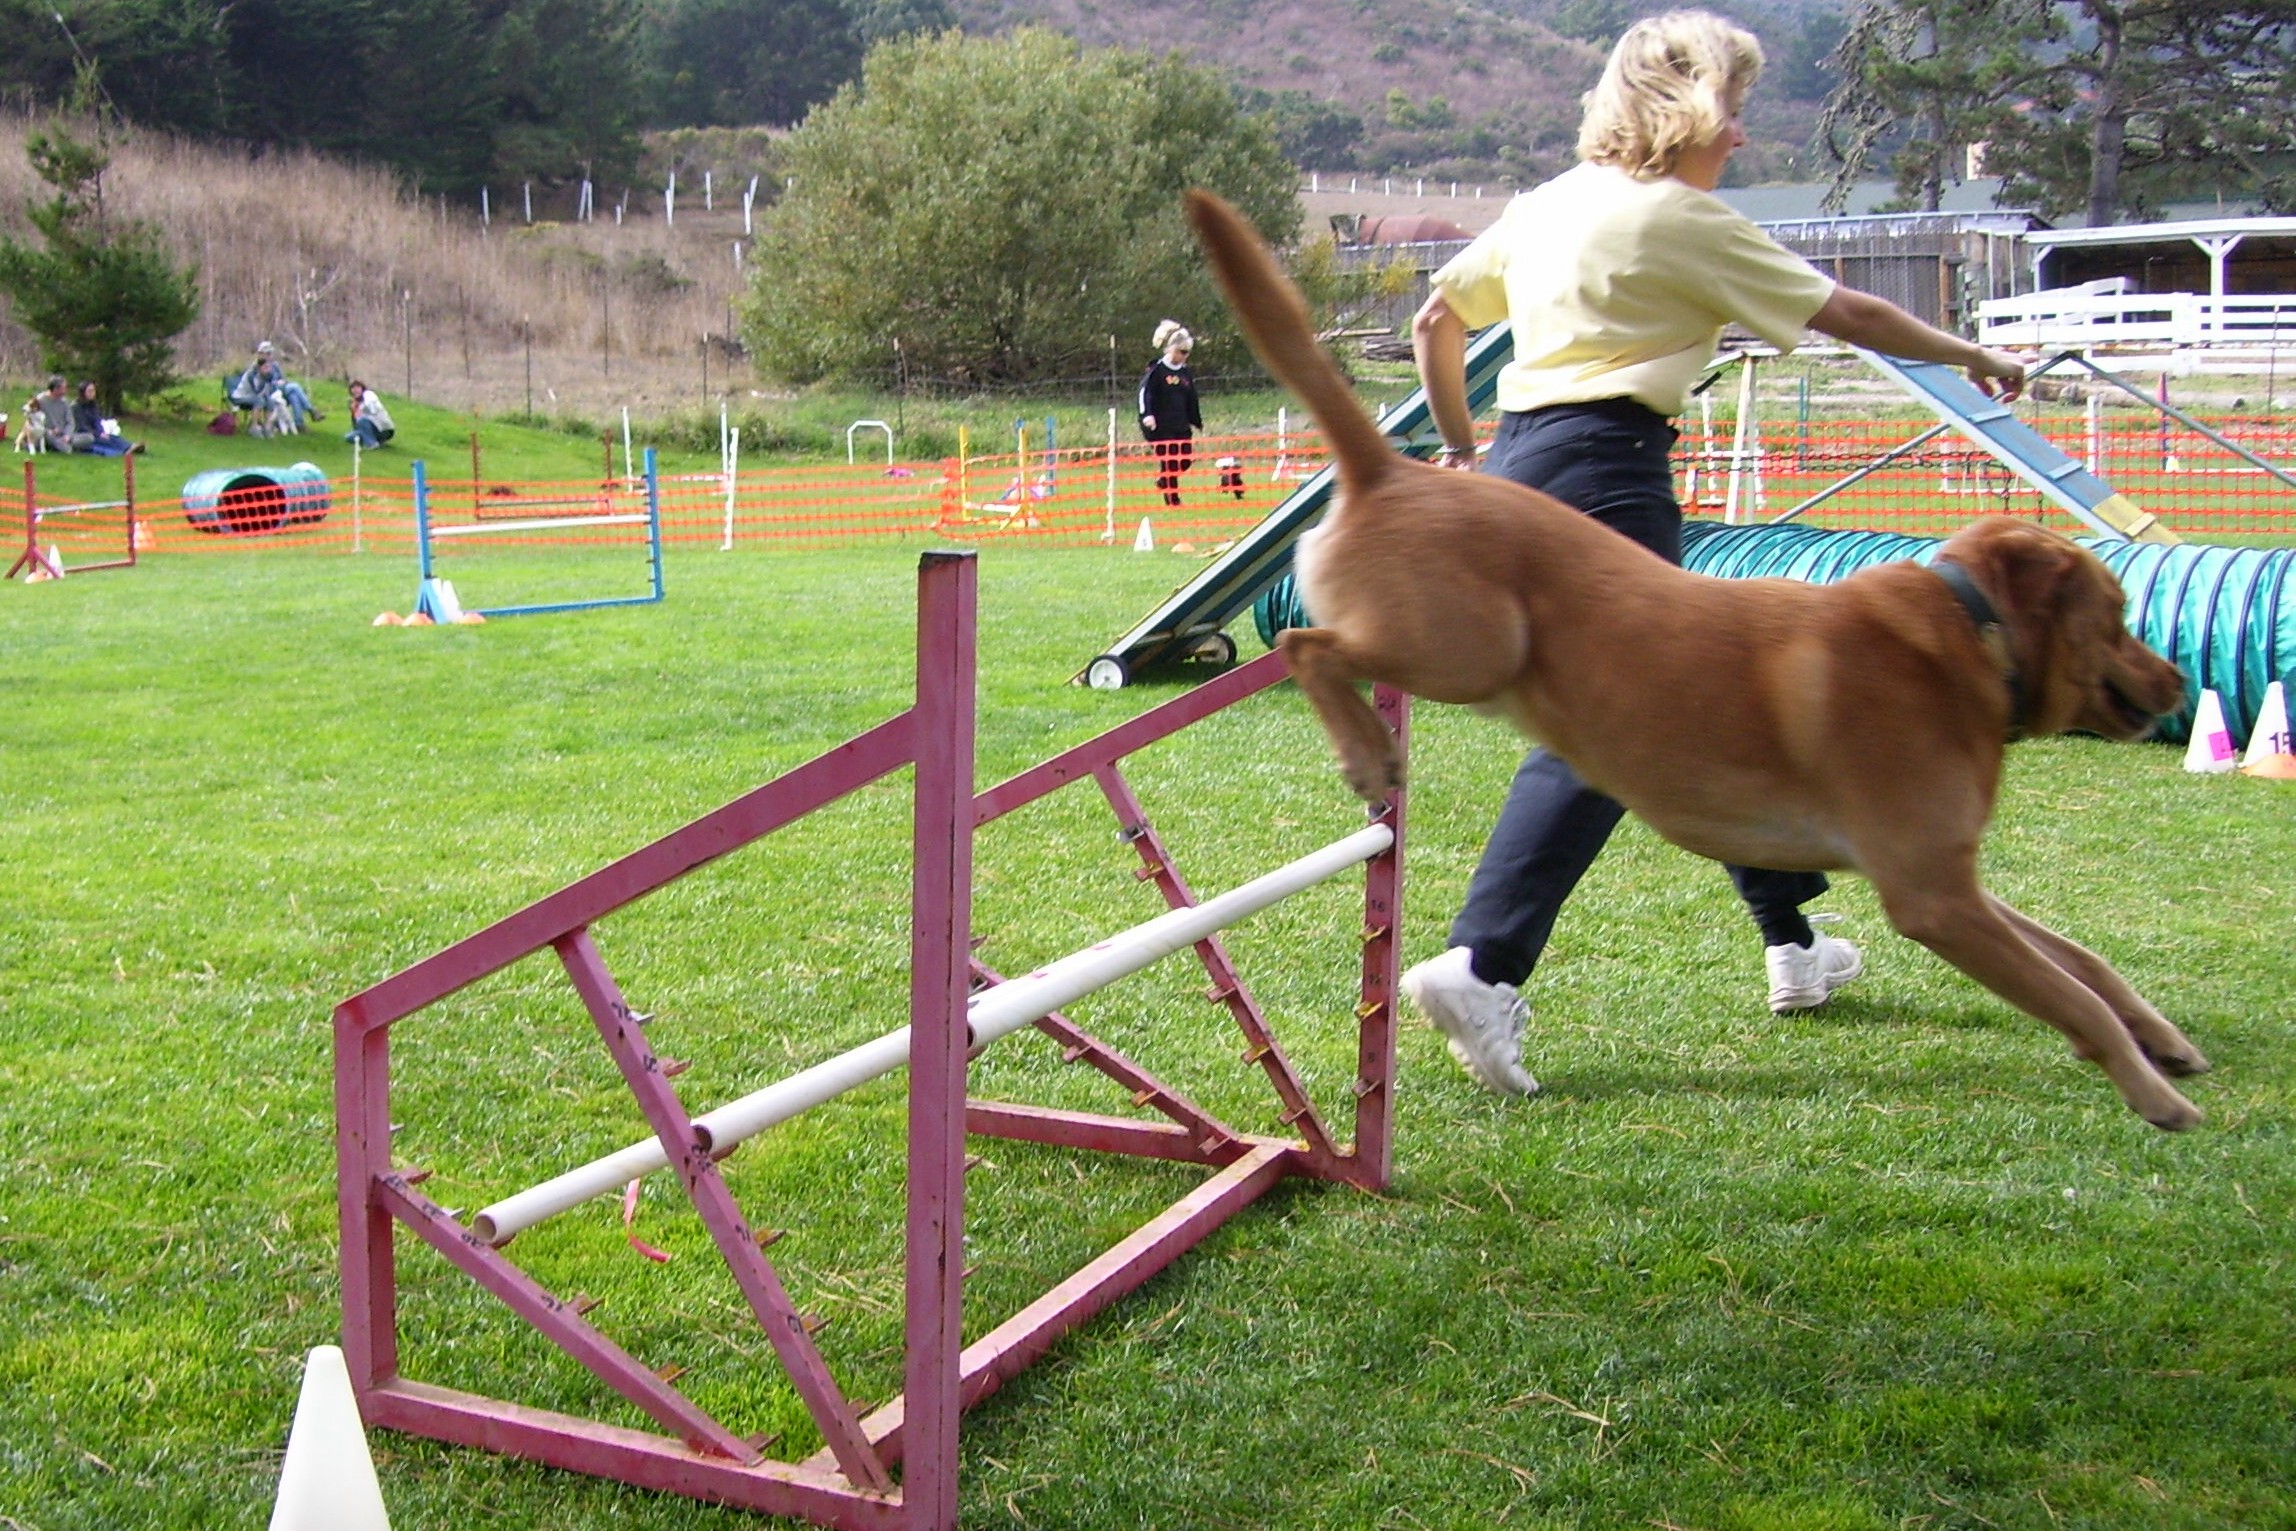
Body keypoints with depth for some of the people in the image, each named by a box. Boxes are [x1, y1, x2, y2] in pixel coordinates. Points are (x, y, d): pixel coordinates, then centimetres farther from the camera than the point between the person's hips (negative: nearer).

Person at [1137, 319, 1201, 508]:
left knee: (1186, 459, 5)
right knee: (1169, 462, -5)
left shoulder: (1186, 373, 12)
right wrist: (1146, 414, -27)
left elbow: (1192, 400, 20)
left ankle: (1163, 479, 30)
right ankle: (1172, 500, 2)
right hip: (1162, 427, -6)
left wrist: (1197, 423, 23)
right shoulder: (1157, 369, -7)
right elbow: (1145, 391, -14)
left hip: (1182, 426, 6)